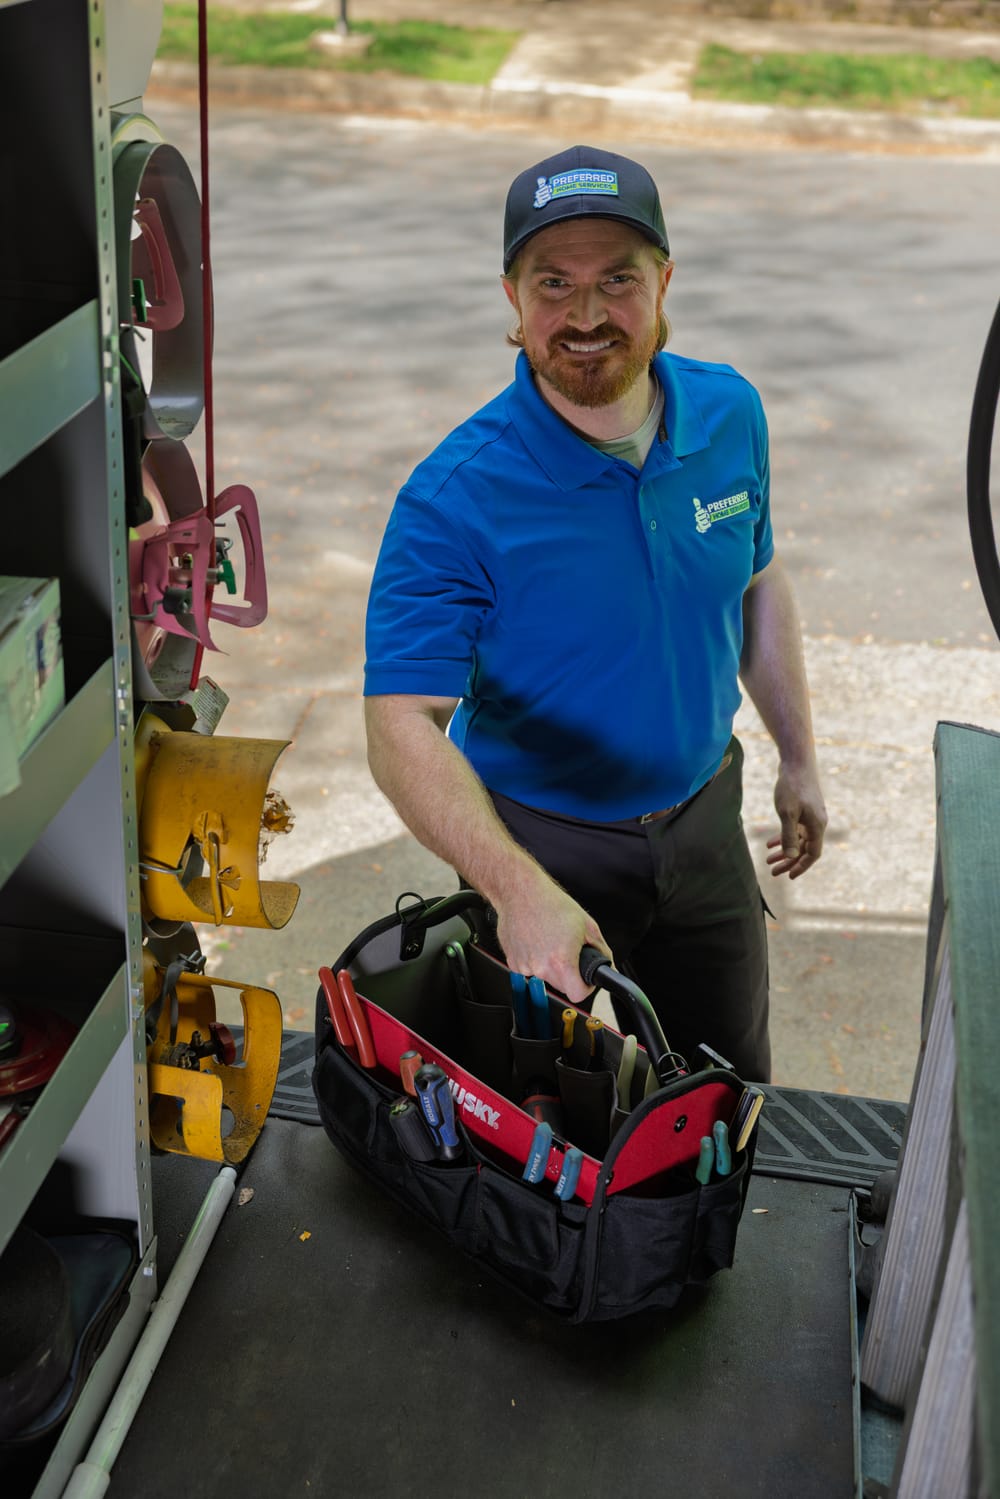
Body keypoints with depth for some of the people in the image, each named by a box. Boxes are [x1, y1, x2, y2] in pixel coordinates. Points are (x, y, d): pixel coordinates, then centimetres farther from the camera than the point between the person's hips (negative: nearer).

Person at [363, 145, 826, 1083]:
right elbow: (403, 725, -32)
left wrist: (798, 758, 14)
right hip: (543, 847, -4)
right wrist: (522, 891, -46)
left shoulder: (730, 415, -8)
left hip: (703, 821, 5)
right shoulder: (454, 500, -26)